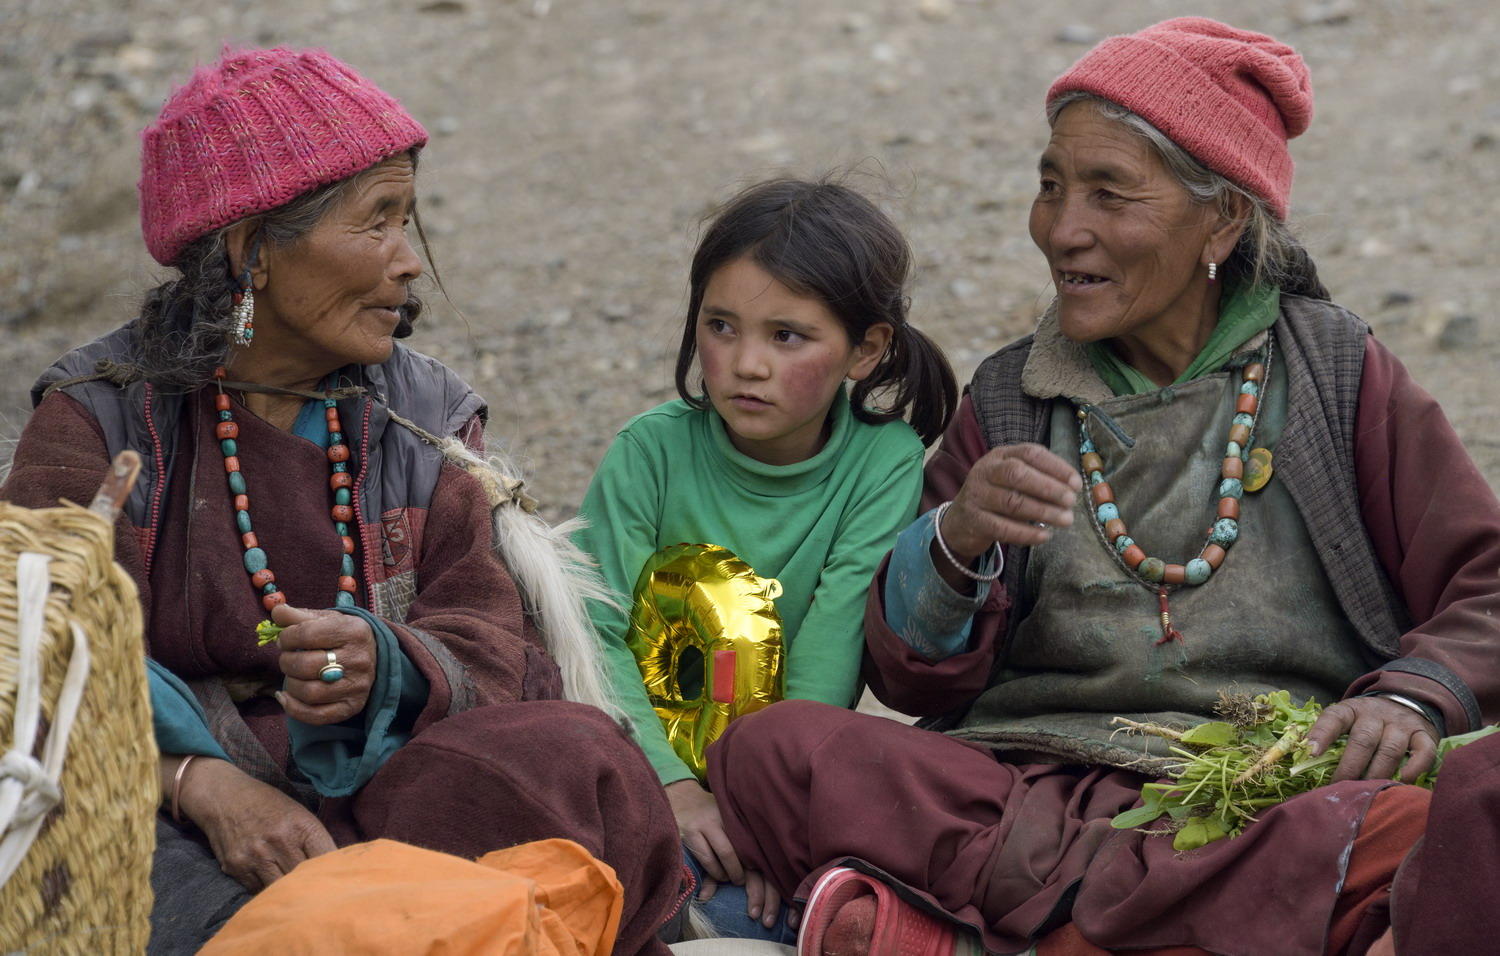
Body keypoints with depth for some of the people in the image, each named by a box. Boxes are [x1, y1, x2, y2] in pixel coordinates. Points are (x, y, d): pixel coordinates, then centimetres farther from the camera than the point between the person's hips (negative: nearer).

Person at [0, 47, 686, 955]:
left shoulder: (426, 414, 11)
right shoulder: (97, 419, 1)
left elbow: (498, 649, 1)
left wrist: (382, 668, -23)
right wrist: (201, 781, -26)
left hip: (387, 790, 4)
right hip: (176, 810, -4)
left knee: (580, 758, -27)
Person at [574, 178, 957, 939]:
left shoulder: (883, 462, -7)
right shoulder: (650, 451, -6)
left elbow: (827, 662, -15)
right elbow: (598, 635, -12)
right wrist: (673, 786, -27)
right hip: (646, 759, 0)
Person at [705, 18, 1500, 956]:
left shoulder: (1338, 374, 12)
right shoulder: (1010, 401, 16)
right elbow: (913, 679, 10)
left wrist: (1412, 697, -14)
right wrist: (957, 543, -11)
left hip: (1275, 796, -2)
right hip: (1029, 782, 3)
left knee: (1407, 836, -37)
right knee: (765, 747, -24)